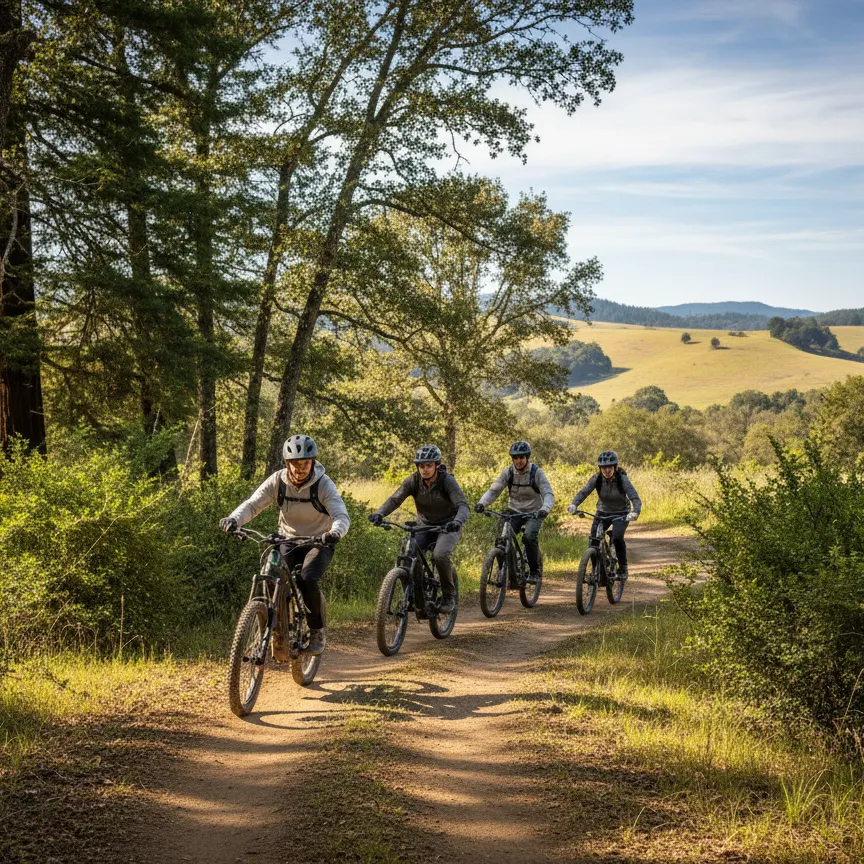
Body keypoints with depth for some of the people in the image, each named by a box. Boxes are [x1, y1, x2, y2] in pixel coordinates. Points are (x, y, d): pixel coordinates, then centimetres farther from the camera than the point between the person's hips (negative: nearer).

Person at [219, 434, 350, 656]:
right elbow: (252, 504, -17)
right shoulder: (277, 481, -13)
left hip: (319, 543, -3)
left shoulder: (323, 484, -20)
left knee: (308, 580, -29)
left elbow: (342, 515, -31)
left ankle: (317, 633, -7)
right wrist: (234, 519, -38)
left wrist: (335, 532, -54)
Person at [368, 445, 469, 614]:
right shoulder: (414, 480, -12)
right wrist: (379, 513, -40)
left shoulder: (448, 481, -21)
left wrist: (457, 521, -54)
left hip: (448, 526, -4)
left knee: (440, 555, -31)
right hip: (424, 525, 4)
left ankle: (449, 596, -8)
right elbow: (395, 499, -21)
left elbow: (463, 506, -32)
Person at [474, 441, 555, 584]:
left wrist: (545, 508, -46)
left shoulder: (536, 472, -15)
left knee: (529, 536, -29)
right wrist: (482, 503, -31)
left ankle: (535, 571, -9)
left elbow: (549, 494, -24)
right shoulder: (508, 472, -7)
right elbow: (493, 490, -11)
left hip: (534, 513, -3)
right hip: (514, 511, 3)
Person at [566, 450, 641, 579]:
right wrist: (574, 505, -41)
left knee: (617, 538, -27)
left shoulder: (622, 480, -24)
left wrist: (635, 512, -52)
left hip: (621, 514, -3)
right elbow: (583, 492, -20)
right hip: (603, 513, 3)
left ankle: (623, 568, -6)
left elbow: (636, 499, -32)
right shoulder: (597, 479, -16)